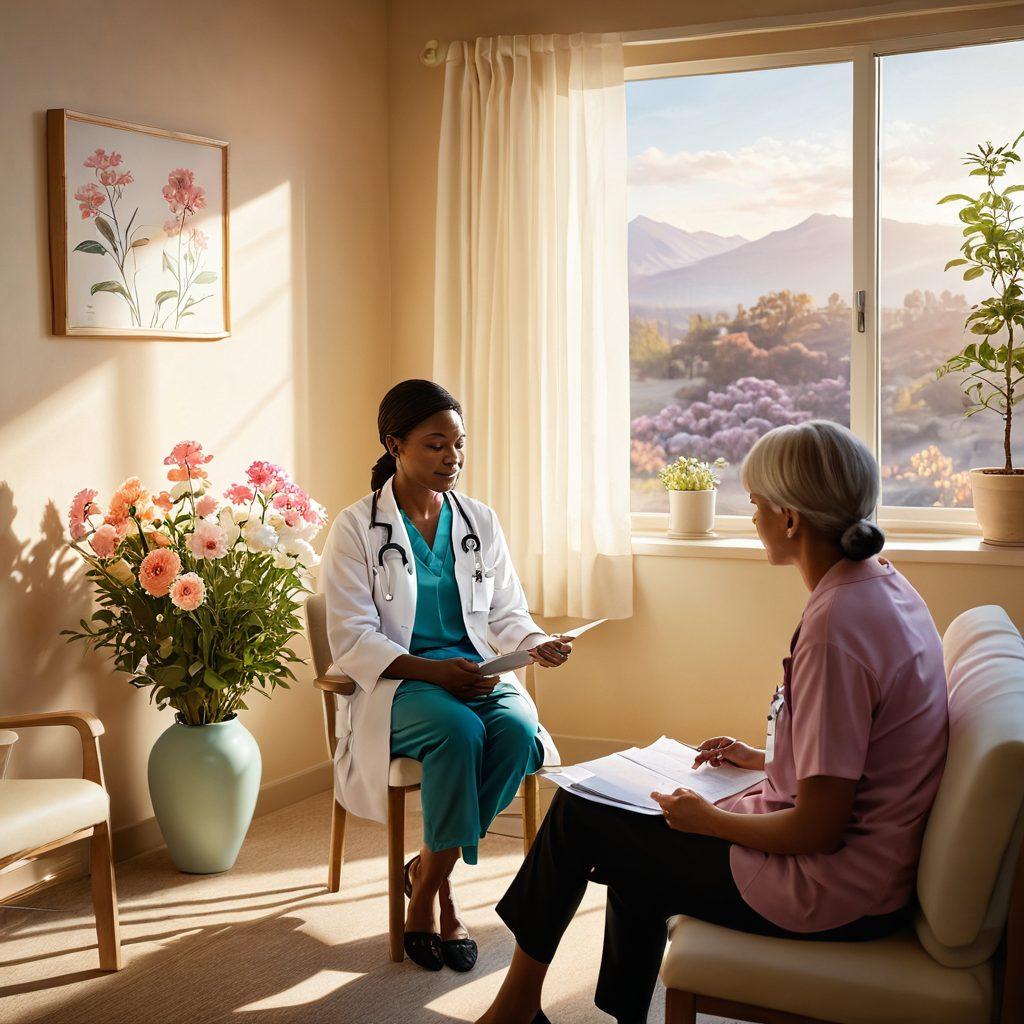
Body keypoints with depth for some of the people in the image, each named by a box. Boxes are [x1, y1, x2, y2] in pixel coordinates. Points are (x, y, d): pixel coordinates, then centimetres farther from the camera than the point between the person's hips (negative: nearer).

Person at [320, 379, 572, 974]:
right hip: (394, 681, -4)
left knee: (518, 728, -29)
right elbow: (353, 641, -9)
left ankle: (428, 874, -10)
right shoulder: (357, 529, -3)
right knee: (458, 730, -36)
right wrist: (434, 671, -22)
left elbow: (506, 614, 12)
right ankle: (436, 891, -14)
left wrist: (538, 644, -12)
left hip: (475, 673, 4)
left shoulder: (481, 522, 11)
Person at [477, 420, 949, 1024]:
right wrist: (762, 759, 14)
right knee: (639, 844, 23)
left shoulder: (835, 626, -27)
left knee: (578, 817, 3)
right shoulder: (885, 586, 4)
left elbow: (818, 829, -24)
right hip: (874, 868, 9)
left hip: (830, 894, -9)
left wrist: (709, 819, -10)